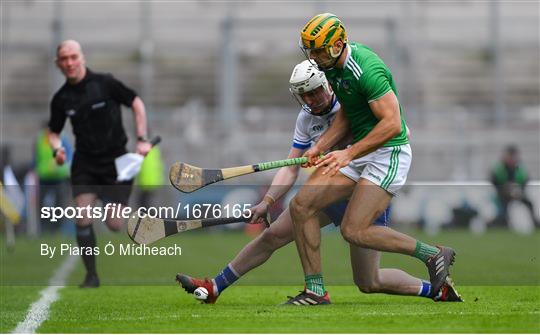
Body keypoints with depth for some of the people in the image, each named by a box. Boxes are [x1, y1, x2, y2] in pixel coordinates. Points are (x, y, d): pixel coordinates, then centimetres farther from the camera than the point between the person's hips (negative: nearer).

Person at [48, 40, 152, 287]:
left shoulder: (105, 83, -9)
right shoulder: (61, 99, 1)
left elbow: (136, 104, 0)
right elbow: (54, 132, 13)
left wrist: (142, 140, -6)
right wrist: (57, 149, -9)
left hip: (116, 160, -2)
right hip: (84, 163, 2)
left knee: (114, 225, -7)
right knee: (82, 218, -16)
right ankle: (91, 276, -2)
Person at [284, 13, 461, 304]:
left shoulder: (367, 70, -24)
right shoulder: (335, 65, 5)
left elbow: (392, 124, -28)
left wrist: (349, 154, -29)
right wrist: (319, 147, 3)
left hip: (388, 153, -10)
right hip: (359, 153, 10)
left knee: (354, 231, -17)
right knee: (301, 206, -2)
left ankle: (432, 255, -1)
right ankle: (315, 291, 3)